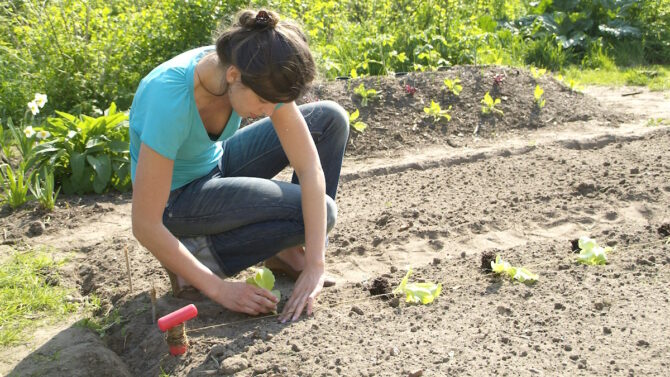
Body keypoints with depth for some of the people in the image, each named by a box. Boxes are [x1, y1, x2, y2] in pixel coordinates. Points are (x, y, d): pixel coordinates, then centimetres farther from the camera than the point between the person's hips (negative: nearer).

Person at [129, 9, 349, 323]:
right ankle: (203, 253, -6)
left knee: (330, 118, -6)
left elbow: (310, 167, -21)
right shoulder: (170, 100, -37)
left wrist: (315, 266, -28)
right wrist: (218, 288, -27)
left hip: (216, 165, 6)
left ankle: (285, 247, 2)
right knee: (317, 212, -19)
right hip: (177, 198, -6)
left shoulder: (261, 76, -21)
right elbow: (145, 226, -32)